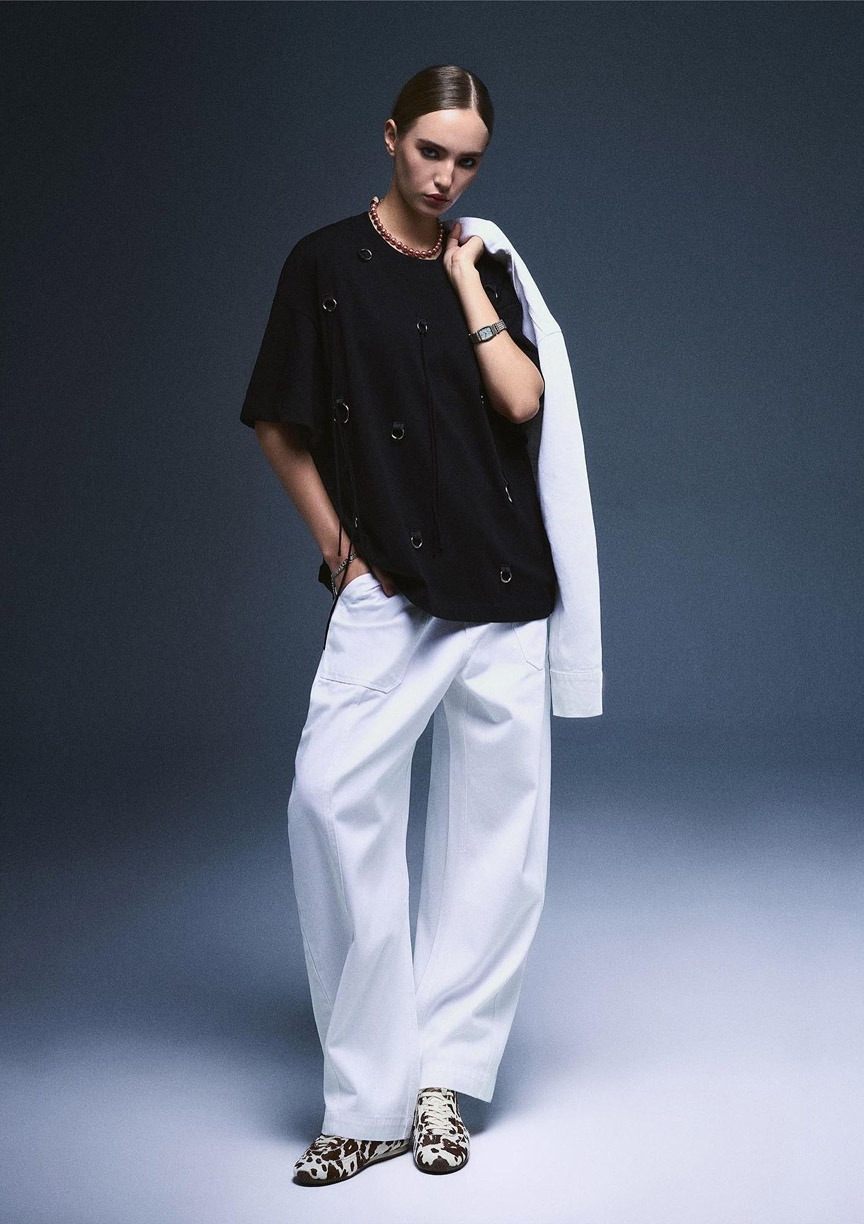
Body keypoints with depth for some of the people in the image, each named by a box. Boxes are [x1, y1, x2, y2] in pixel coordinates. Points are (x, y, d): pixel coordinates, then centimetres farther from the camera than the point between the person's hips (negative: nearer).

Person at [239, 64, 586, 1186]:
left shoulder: (486, 271, 13)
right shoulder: (328, 263, 5)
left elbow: (522, 400, -3)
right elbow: (279, 426, 7)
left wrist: (466, 282, -1)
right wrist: (337, 544, 2)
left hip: (504, 586, 3)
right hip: (389, 589, -3)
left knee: (498, 825, 0)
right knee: (332, 800, -20)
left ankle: (442, 1080, 11)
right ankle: (370, 1100, -11)